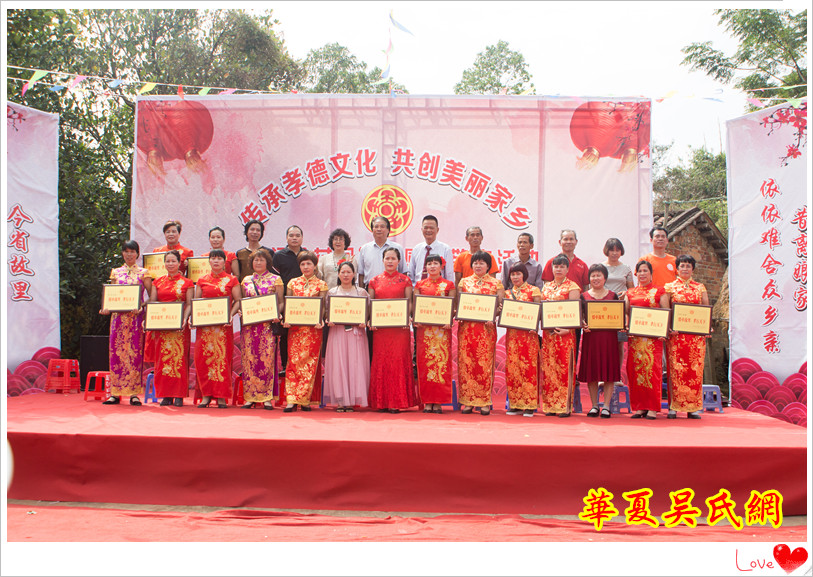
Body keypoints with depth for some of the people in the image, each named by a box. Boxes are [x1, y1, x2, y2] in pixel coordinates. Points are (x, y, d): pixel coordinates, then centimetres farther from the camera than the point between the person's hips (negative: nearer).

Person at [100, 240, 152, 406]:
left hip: (136, 316, -2)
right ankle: (115, 393, 4)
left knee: (134, 352, -3)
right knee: (116, 351, -1)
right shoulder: (115, 272, 14)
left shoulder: (143, 273, 7)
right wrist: (106, 308, -6)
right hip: (118, 316, 2)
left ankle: (133, 393, 0)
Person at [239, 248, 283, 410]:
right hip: (249, 325, 3)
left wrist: (277, 315, -14)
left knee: (267, 358, -6)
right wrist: (241, 312, -1)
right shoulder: (246, 280, 16)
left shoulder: (275, 279, 6)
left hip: (268, 324, -3)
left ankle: (267, 397, 0)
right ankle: (250, 396, 7)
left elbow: (281, 302, 4)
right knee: (249, 358, 1)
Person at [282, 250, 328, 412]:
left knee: (310, 362, -3)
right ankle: (292, 400, -3)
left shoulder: (321, 284, 7)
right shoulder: (293, 282, 12)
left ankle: (304, 399, 3)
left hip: (313, 328, -1)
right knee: (293, 361, -4)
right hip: (295, 327, 1)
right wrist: (286, 319, -6)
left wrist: (320, 321, -16)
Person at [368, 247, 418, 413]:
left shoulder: (405, 280, 7)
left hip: (400, 326, -2)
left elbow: (409, 302, 4)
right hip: (380, 326, 2)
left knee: (399, 360, -4)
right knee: (381, 361, 0)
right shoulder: (374, 281, 12)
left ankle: (397, 401, 3)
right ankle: (382, 402, 7)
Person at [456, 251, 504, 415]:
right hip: (466, 326, 2)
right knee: (466, 362, -1)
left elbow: (501, 305, 4)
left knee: (485, 362, -3)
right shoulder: (464, 282, 14)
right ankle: (467, 401, 6)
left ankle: (485, 402, 4)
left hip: (486, 328, -2)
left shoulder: (496, 283, 9)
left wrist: (492, 317, -13)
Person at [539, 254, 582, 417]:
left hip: (565, 332, -5)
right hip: (548, 332, 5)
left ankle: (565, 405, -2)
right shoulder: (546, 286, 17)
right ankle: (550, 405, 9)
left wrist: (567, 329, -20)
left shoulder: (572, 287, 0)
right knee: (548, 367, 4)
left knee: (564, 366, -6)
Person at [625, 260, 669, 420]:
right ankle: (639, 407, 6)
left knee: (652, 368, -9)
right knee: (634, 369, 0)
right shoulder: (630, 292, 17)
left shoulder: (659, 291, 7)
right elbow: (626, 313, 14)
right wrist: (625, 326, -5)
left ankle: (652, 408, -3)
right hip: (634, 335, 4)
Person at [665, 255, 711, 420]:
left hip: (696, 333, 2)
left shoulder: (700, 287, 15)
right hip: (676, 334, -2)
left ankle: (693, 407, 5)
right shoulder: (670, 287, 9)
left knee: (695, 369, -1)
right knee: (675, 369, -5)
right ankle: (674, 407, 0)